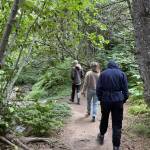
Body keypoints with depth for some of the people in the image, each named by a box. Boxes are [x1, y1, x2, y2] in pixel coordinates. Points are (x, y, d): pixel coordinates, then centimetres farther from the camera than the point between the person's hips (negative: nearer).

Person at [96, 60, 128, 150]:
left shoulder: (103, 73, 5)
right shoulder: (122, 73, 4)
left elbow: (98, 89, 1)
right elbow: (125, 90, 0)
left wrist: (100, 99, 12)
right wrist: (123, 100, 9)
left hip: (105, 100, 1)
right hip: (118, 100, -1)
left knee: (104, 119, 23)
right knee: (117, 124, 3)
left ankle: (101, 136, 41)